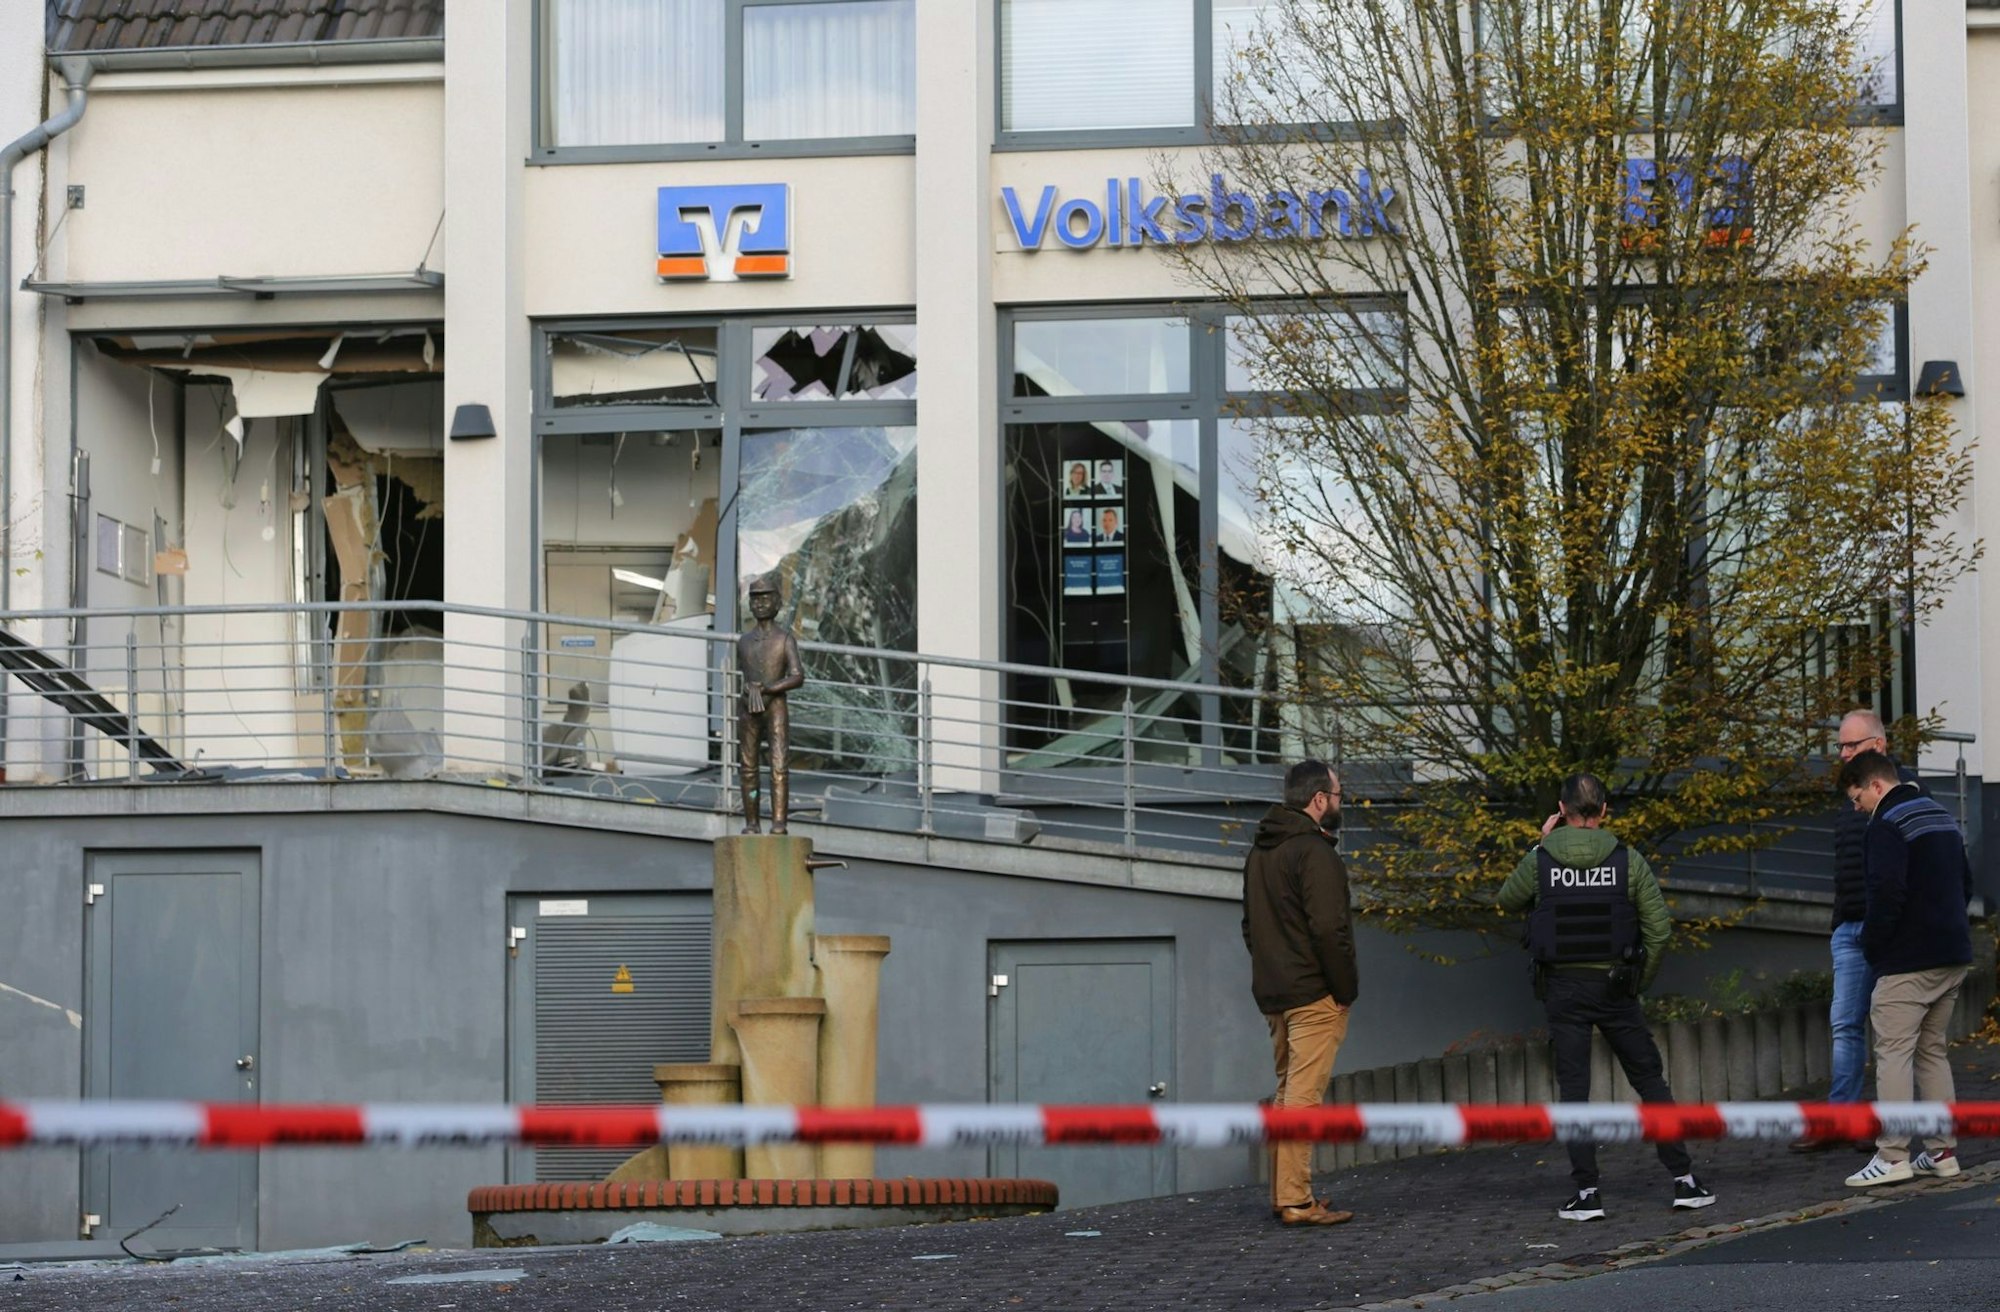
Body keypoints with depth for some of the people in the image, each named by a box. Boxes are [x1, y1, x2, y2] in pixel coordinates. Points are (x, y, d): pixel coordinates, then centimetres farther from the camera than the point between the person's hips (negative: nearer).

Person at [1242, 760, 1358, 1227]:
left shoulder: (1259, 851, 16)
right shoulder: (1314, 852, -15)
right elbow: (1328, 928, -21)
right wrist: (1346, 987, -12)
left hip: (1272, 993, 9)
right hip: (1314, 995, -9)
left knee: (1288, 1091, 16)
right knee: (1303, 1097, -10)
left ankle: (1283, 1193, 19)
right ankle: (1296, 1201, -12)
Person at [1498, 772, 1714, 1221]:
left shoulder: (1541, 860, -5)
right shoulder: (1628, 860, -4)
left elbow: (1507, 901, 15)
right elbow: (1659, 928, -4)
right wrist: (1641, 979, 9)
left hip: (1563, 988, 0)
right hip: (1615, 987, 0)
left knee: (1574, 1090, 3)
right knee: (1650, 1081, 9)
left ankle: (1587, 1192, -2)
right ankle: (1684, 1179, 7)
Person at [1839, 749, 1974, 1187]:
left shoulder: (1888, 825, -12)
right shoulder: (1940, 817, 17)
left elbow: (1886, 892, -21)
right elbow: (1965, 882, 23)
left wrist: (1872, 947, -8)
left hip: (1909, 962, -9)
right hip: (1952, 957, 9)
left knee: (1893, 1053, -7)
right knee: (1932, 1051, 15)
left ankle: (1892, 1156, -11)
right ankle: (1942, 1151, 14)